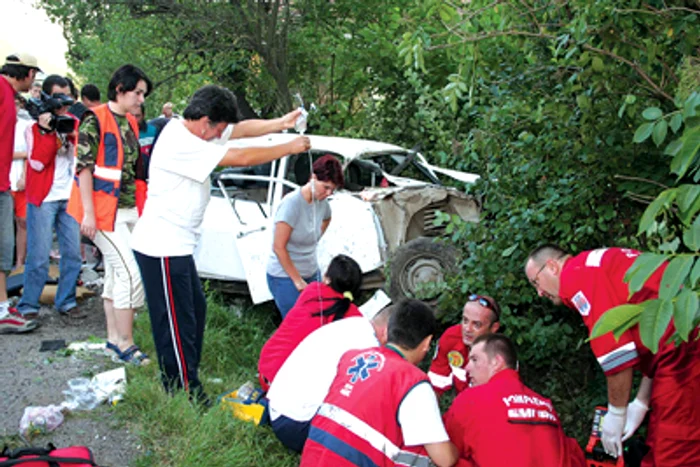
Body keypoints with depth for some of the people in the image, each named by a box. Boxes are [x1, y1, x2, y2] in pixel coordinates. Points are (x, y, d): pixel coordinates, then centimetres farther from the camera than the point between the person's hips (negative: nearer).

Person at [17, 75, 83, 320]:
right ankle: (28, 307, 5)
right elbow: (37, 162, -13)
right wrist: (46, 130, -18)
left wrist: (70, 130, -11)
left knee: (73, 254, 6)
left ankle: (66, 302, 18)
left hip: (70, 197, 5)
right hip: (43, 199, -5)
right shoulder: (35, 127, -2)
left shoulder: (73, 123, 10)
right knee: (39, 257, -4)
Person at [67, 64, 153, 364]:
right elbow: (84, 166, -15)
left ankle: (114, 339, 20)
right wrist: (88, 213, -19)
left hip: (126, 210, 8)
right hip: (104, 210, -8)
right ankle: (125, 345, -4)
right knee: (130, 273, -11)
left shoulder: (130, 123, 14)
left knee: (116, 273, 12)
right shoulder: (95, 119, -11)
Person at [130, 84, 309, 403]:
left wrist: (280, 124, 0)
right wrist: (290, 149, -12)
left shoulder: (193, 132, 8)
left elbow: (242, 129, 13)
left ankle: (184, 381, 28)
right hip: (162, 247, -11)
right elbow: (241, 158, -22)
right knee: (177, 324, -4)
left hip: (177, 245, 11)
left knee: (195, 310, 18)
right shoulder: (181, 144, -23)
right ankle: (186, 396, 4)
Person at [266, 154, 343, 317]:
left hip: (312, 273, 7)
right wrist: (298, 280, -14)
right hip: (284, 277, -7)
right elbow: (278, 247, -19)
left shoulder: (322, 204, 0)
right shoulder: (292, 203, -20)